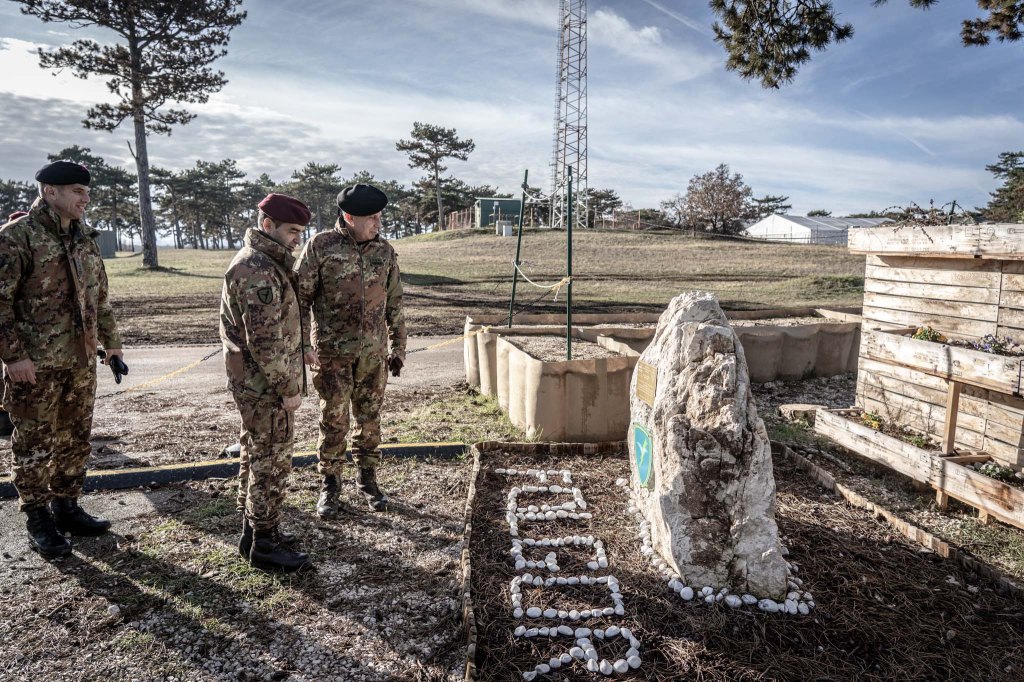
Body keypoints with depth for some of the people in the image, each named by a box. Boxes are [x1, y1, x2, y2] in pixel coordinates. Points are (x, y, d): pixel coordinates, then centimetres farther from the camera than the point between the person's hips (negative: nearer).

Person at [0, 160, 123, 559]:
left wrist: (110, 341, 18)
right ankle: (38, 520, 20)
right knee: (34, 444, 6)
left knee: (76, 440, 14)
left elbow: (99, 297, 19)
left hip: (81, 361, 7)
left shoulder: (85, 238, 12)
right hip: (35, 366, -7)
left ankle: (65, 507, 29)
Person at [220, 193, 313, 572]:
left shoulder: (257, 261, 13)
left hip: (252, 382, 11)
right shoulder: (260, 271, -21)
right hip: (265, 384, -11)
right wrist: (288, 388, -19)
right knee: (272, 461, 0)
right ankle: (264, 545, 12)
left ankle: (252, 531, 31)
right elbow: (265, 340, -25)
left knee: (256, 455, 18)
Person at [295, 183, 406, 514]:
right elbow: (300, 297, -4)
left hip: (374, 352, 3)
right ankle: (329, 484, 22)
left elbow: (394, 303, 11)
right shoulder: (321, 246, -7)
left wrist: (398, 346, 11)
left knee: (370, 417, 11)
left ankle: (367, 478, 28)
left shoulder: (385, 251, 4)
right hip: (333, 351, -3)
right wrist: (302, 345, -8)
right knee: (334, 420, 5)